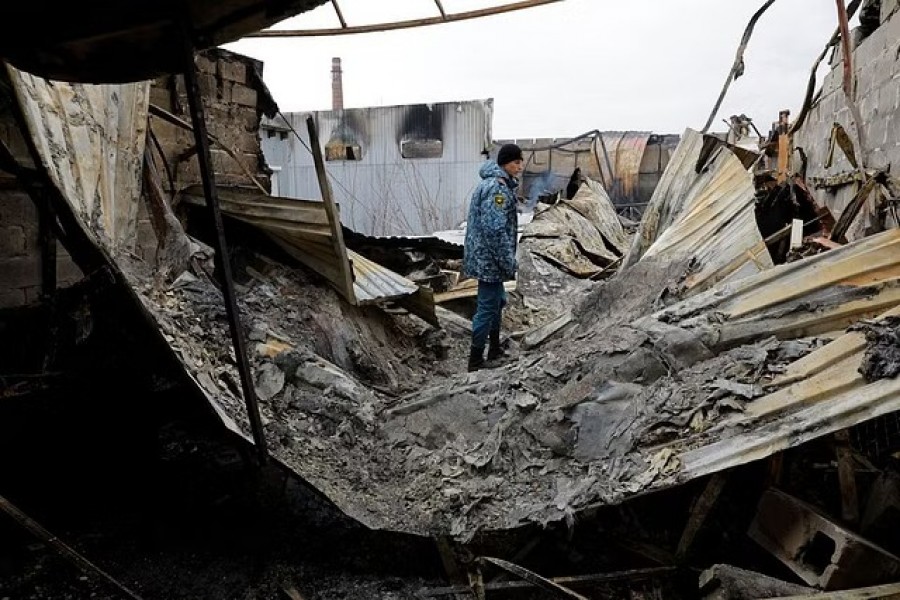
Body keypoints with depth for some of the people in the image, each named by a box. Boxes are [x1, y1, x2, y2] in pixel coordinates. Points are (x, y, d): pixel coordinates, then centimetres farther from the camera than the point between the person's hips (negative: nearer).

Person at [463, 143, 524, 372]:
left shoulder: (492, 183, 13)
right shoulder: (498, 189, -20)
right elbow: (496, 230, -26)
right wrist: (510, 264, -20)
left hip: (484, 256, 11)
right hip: (489, 258, -11)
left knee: (497, 301, 22)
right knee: (488, 306, -2)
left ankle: (495, 349, 36)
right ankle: (476, 360, 8)